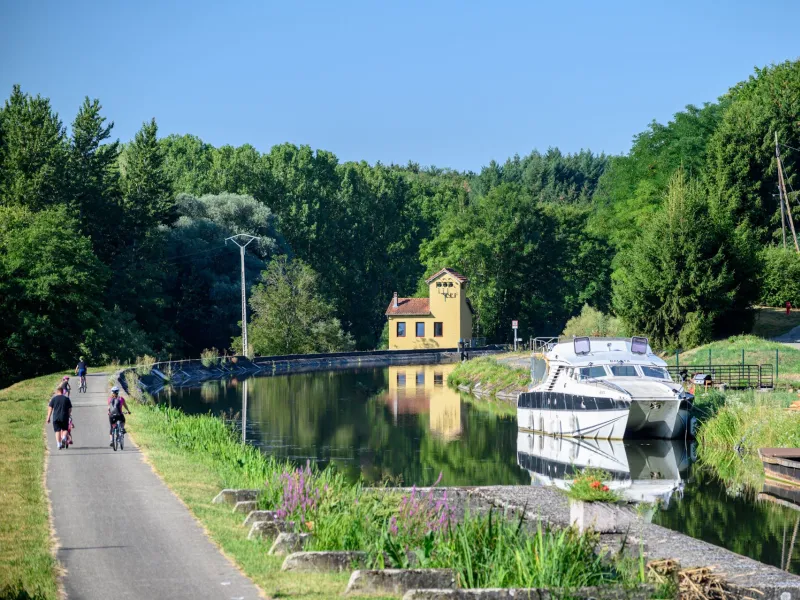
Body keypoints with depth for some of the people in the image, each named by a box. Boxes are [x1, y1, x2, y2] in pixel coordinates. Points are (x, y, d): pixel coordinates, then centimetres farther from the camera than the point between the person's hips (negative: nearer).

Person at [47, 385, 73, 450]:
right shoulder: (66, 398, 4)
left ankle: (59, 444, 0)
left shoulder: (53, 399, 2)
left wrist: (48, 417, 3)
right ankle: (64, 438, -14)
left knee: (57, 431, 6)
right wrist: (69, 415, 22)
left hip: (56, 418, 0)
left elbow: (50, 408, -1)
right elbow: (70, 409, 6)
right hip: (64, 418, 0)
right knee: (65, 429, 15)